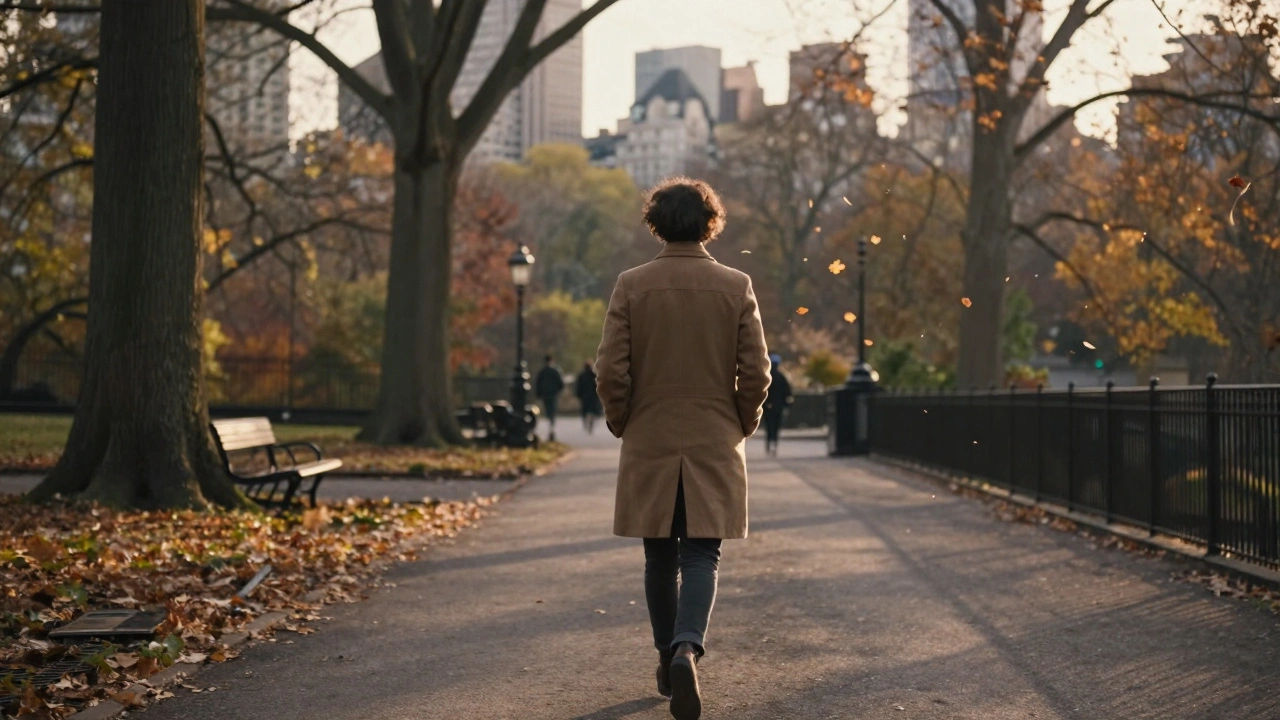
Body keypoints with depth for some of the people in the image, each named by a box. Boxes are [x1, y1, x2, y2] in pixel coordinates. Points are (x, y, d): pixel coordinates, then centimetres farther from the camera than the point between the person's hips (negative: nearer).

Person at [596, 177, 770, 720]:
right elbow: (756, 373, -4)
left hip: (649, 447, 1)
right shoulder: (736, 287, -4)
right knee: (701, 556, 1)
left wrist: (622, 424, 10)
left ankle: (668, 658, 23)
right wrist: (743, 426, 12)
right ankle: (687, 649, -22)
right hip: (715, 446, 0)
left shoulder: (631, 286, -5)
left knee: (660, 558, 14)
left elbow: (611, 372, -7)